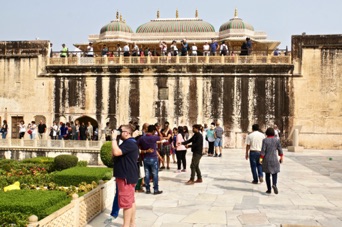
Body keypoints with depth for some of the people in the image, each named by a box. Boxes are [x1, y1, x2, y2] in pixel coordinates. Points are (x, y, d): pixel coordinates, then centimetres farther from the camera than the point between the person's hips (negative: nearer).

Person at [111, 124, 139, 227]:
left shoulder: (130, 143, -18)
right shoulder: (128, 143, 17)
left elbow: (116, 152, -31)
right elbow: (114, 153, 15)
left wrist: (114, 138, -20)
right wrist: (114, 139, 4)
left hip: (127, 176, -11)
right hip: (127, 175, 11)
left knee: (126, 202, -6)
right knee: (130, 201, 15)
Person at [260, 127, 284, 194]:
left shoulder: (265, 140, -7)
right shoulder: (276, 140, -2)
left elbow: (263, 150, -11)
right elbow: (280, 150, 1)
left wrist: (261, 158, -9)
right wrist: (281, 158, 11)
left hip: (266, 160, 0)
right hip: (274, 160, 0)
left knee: (267, 174, 9)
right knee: (274, 173, 9)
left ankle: (269, 189, 9)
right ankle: (274, 185, -18)